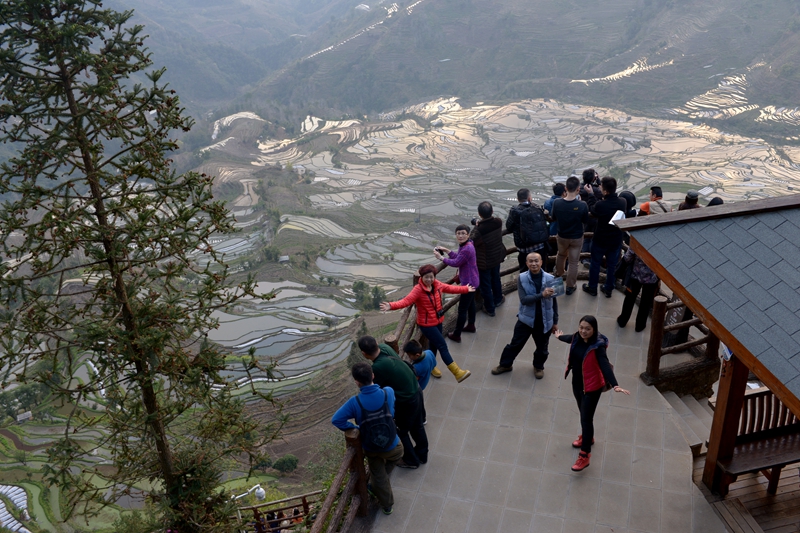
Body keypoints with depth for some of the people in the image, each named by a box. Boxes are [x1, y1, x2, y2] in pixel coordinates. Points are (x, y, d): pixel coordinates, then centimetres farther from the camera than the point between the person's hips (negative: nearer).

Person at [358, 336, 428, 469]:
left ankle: (411, 460, 39)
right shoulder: (385, 347, -12)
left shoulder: (378, 368, -32)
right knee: (417, 426, 28)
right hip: (417, 390, 8)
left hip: (406, 401, -8)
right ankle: (422, 455, 48)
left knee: (401, 431, 19)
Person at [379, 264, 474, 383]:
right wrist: (391, 306, -55)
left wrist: (466, 289, 27)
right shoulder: (418, 290, -25)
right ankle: (457, 373, -3)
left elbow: (451, 288, 14)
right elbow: (406, 301, -38)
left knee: (434, 345, 23)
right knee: (442, 346, -7)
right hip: (426, 324, -8)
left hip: (438, 321, 8)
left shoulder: (437, 285, -4)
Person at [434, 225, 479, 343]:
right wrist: (447, 251, 6)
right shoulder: (464, 245, 2)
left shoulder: (467, 249, -29)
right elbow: (458, 257, 13)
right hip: (471, 280, 11)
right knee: (470, 303, 27)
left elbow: (456, 263, -22)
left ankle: (456, 335, 10)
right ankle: (471, 326, 46)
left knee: (462, 309, 0)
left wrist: (441, 258, -12)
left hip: (469, 282, -11)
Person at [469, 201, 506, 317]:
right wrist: (479, 223, -3)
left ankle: (489, 309, 32)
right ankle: (498, 300, 53)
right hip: (497, 257, 6)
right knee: (496, 279, 30)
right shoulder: (498, 222, -19)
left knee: (485, 285, 15)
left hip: (484, 262, -6)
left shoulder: (480, 229, -37)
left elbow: (471, 241, -19)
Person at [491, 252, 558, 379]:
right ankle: (505, 364, 38)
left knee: (542, 348, 19)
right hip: (526, 319, 0)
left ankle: (538, 366, 47)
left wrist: (555, 321, 4)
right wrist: (542, 295, -35)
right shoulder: (522, 278, -13)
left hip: (544, 321, 1)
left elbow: (554, 301, -1)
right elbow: (524, 300, -22)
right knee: (515, 344, 15)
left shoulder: (550, 279, -11)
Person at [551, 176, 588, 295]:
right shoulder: (582, 206, -28)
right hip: (577, 238, -3)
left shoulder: (556, 203, -22)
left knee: (561, 255, 31)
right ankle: (570, 287, 25)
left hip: (562, 236, 3)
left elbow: (554, 218, -3)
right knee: (573, 262, 13)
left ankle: (558, 274, 55)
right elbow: (585, 221, -7)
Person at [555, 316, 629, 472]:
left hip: (592, 387, -7)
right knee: (583, 413, 25)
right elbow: (570, 339, 18)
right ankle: (587, 437, 50)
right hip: (577, 383, 7)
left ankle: (585, 456, 7)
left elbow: (605, 366, -37)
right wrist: (560, 337, 41)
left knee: (586, 419, -3)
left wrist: (615, 385, -52)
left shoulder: (598, 347, -26)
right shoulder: (577, 338, -8)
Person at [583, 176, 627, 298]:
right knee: (612, 265, 18)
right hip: (616, 240, 4)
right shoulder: (623, 203, -16)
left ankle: (592, 288, 32)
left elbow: (592, 210, -7)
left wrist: (591, 194, 5)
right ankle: (609, 289, 32)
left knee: (595, 264, 17)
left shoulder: (600, 205, -30)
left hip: (600, 240, -3)